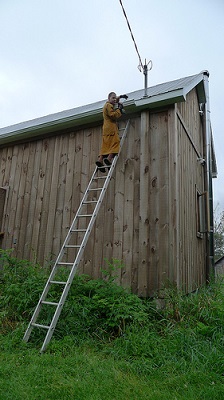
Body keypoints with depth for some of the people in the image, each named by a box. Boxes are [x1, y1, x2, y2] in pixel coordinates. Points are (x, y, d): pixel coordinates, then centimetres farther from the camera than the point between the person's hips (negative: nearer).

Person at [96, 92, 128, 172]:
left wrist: (120, 96, 40)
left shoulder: (108, 104, 24)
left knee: (106, 145, 3)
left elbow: (115, 101, 46)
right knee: (115, 142, -14)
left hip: (106, 128, 10)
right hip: (111, 127, -10)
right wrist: (119, 109, -9)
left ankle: (100, 159, -6)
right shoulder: (109, 105, -7)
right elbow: (113, 115, -19)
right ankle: (109, 158, -28)